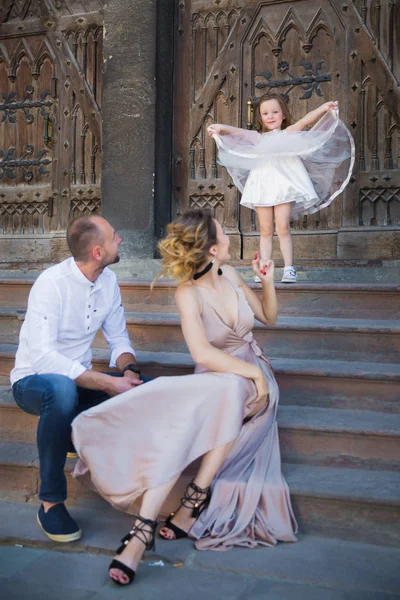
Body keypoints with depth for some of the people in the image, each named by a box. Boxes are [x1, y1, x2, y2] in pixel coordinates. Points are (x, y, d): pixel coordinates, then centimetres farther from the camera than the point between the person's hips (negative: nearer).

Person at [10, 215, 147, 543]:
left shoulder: (108, 280, -2)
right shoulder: (52, 283, -24)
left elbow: (118, 337, 4)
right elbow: (42, 356, -32)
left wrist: (129, 369, -19)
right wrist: (108, 383, -36)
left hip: (79, 378, 6)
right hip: (34, 381, -6)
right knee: (63, 389, -41)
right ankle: (51, 502, -25)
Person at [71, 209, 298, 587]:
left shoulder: (230, 275, 5)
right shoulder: (188, 293, -11)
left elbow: (268, 317, 20)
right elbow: (202, 354, -25)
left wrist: (267, 280, 4)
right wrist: (254, 372, -25)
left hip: (252, 380, 3)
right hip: (211, 382, -3)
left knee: (227, 390, -35)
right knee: (178, 423, -34)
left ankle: (194, 499, -24)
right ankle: (142, 532, -35)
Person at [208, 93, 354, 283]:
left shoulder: (288, 133, 12)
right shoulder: (258, 137, 18)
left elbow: (306, 120, -1)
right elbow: (238, 131, 6)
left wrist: (324, 108, -14)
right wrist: (221, 128, -11)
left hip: (283, 183, -3)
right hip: (263, 183, 3)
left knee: (283, 228, -9)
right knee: (265, 230, 4)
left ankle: (289, 269, -5)